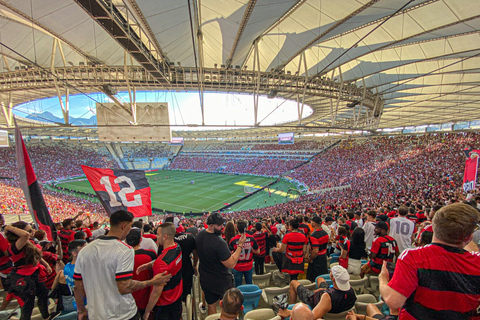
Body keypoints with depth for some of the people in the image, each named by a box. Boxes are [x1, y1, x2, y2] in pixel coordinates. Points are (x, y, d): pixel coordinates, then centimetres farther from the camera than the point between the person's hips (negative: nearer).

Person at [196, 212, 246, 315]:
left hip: (205, 279, 7)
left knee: (211, 305, 24)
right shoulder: (219, 243, -34)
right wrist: (240, 245, -28)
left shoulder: (200, 234, -9)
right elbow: (231, 264, -29)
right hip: (221, 281, -6)